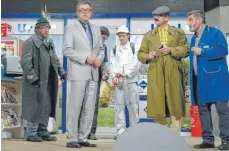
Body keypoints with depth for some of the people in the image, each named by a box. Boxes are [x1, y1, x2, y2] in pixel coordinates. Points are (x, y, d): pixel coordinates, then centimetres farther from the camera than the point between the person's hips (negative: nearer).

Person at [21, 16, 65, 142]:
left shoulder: (50, 42, 17)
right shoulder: (30, 42, -8)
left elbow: (55, 59, 24)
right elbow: (25, 62, -13)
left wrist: (61, 72, 15)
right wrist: (33, 78, -17)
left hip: (49, 81, 8)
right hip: (37, 82, -8)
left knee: (47, 107, 12)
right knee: (36, 107, -3)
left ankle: (43, 132, 23)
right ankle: (31, 134, 10)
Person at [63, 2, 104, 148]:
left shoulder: (96, 29, 18)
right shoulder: (71, 29, 3)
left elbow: (101, 49, 19)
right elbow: (67, 50, -7)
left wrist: (99, 59, -3)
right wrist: (86, 58, -15)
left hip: (93, 73, 5)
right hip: (78, 73, -5)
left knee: (90, 108, 5)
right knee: (75, 106, -5)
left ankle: (83, 138, 12)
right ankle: (72, 139, 2)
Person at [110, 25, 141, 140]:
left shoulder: (134, 48, 8)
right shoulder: (115, 50, 17)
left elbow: (136, 63, -2)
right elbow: (113, 64, 8)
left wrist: (125, 73, -11)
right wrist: (114, 76, -9)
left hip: (130, 79, -3)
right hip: (118, 81, 3)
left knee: (132, 105, -4)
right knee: (119, 105, 1)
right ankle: (120, 130, 4)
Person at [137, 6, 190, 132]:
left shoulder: (178, 33, 15)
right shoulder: (148, 35, 19)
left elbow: (186, 49, 5)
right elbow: (140, 53, 16)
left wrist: (171, 50, -9)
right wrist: (148, 56, -6)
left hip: (173, 71, -1)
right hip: (155, 72, 1)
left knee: (174, 98, -3)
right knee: (156, 100, -3)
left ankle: (175, 127, 4)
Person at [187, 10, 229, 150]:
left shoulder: (214, 32, -5)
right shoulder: (194, 39, 20)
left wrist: (202, 52, -14)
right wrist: (192, 79, 13)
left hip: (215, 78, -8)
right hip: (200, 79, 8)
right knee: (203, 109, 8)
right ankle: (208, 140, 15)